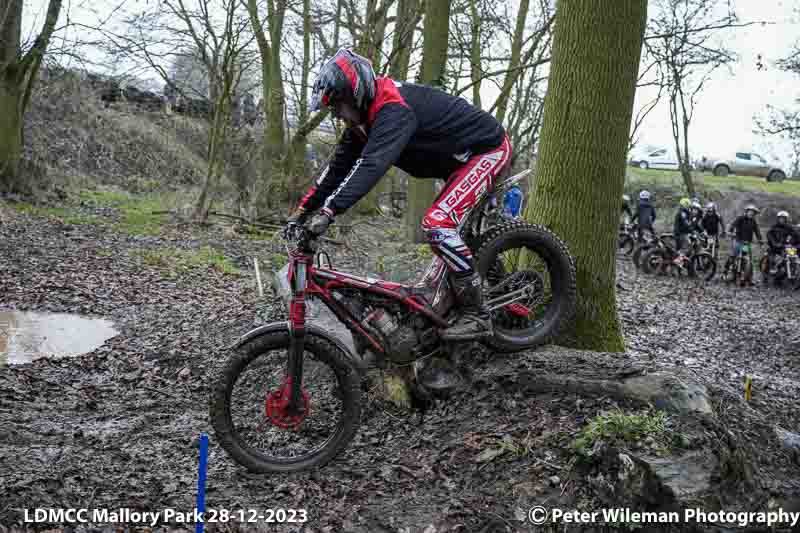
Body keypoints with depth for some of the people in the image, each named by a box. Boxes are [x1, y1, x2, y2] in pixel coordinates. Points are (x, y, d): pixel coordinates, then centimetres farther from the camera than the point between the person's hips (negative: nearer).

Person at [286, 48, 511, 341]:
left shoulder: (394, 109, -29)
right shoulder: (366, 115, 1)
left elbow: (371, 164, -42)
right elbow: (340, 164, 4)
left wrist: (329, 210, -48)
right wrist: (303, 210, 0)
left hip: (488, 149, -10)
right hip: (463, 157, 10)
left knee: (437, 225, -21)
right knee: (442, 227, 18)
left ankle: (477, 315, -13)